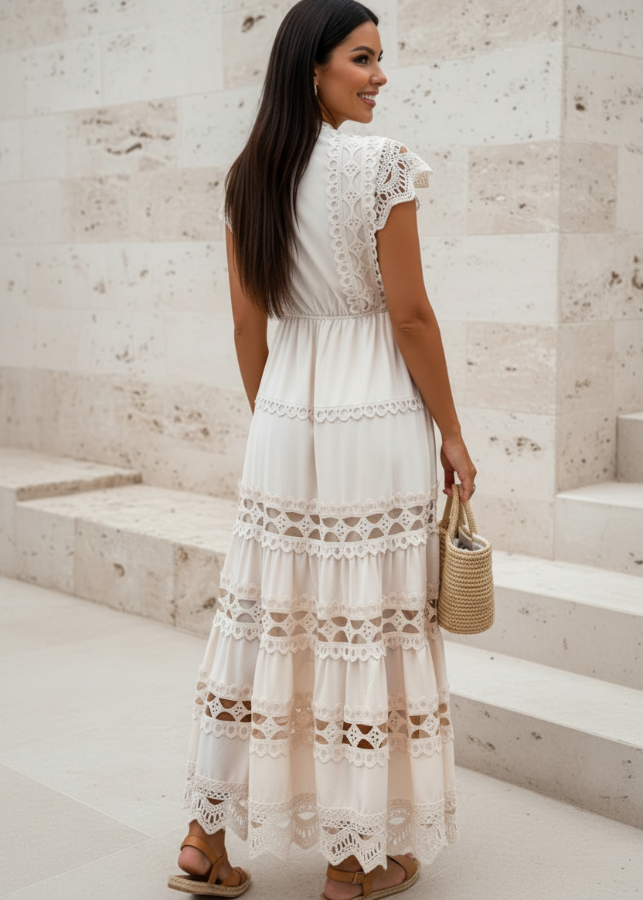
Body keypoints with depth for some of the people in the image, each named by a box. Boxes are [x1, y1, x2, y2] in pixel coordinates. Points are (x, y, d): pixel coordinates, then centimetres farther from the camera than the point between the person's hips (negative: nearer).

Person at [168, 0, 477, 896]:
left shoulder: (247, 179, 7)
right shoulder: (381, 163, -11)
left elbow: (249, 328, 10)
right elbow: (411, 316, -11)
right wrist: (453, 435, -2)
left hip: (284, 418, 6)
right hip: (376, 419, -5)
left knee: (261, 618, 12)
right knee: (367, 627, 4)